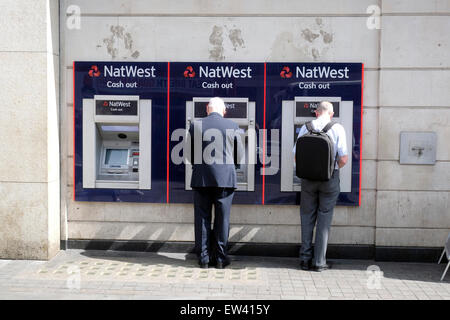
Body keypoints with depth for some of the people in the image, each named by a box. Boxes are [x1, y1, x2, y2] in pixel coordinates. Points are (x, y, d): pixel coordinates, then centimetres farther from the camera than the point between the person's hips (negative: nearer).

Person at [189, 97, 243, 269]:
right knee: (222, 219, 8)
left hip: (201, 177, 1)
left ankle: (203, 258, 14)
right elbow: (238, 154, 5)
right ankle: (220, 258, 14)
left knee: (202, 218, 9)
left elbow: (189, 153, 4)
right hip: (225, 177, 0)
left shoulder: (196, 126, -1)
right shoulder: (233, 127, -1)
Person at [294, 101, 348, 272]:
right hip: (330, 178, -1)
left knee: (307, 217, 12)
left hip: (308, 177, 2)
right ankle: (319, 262, 11)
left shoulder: (305, 128, 0)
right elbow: (343, 158, -10)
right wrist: (333, 168, 8)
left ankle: (305, 259, 16)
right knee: (324, 219, 7)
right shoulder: (337, 129, -5)